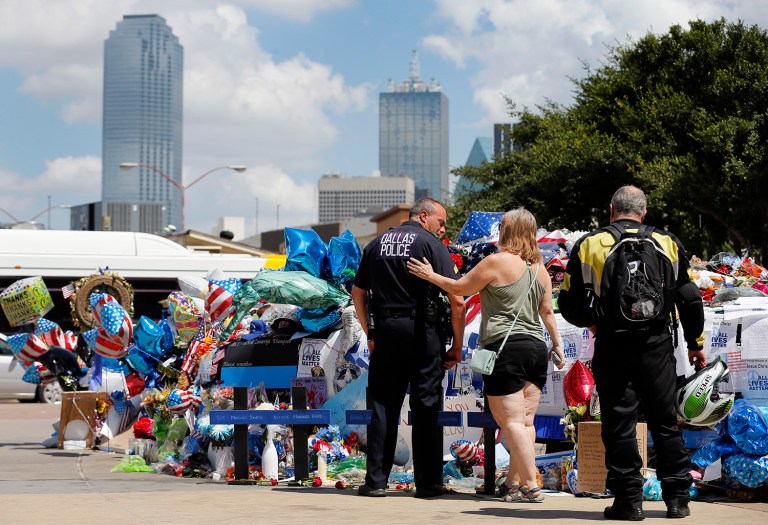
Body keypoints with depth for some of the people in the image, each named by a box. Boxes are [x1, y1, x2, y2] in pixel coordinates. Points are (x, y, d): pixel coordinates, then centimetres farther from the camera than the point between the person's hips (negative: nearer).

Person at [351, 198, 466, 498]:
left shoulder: (377, 244, 11)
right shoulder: (431, 244, -3)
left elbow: (358, 293, 16)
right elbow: (456, 299, -10)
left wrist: (371, 335, 22)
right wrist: (457, 346, -2)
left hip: (385, 331, 4)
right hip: (423, 332, -4)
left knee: (383, 407, 8)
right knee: (426, 408, 3)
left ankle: (376, 480, 7)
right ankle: (428, 482, 4)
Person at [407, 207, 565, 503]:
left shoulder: (497, 262, -9)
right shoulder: (540, 269, 11)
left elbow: (461, 288, -2)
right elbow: (547, 310, 16)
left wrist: (431, 276, 11)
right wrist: (557, 344, 25)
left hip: (505, 348, -7)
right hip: (536, 348, 7)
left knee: (511, 422, -5)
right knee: (525, 421, 9)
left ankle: (530, 486, -10)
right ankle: (514, 482, 14)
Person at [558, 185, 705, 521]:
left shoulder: (589, 245, 2)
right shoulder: (667, 243, 6)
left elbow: (569, 303, 3)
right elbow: (689, 298, 8)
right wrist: (695, 344, 19)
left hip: (612, 346, -2)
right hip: (657, 344, 2)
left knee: (619, 422, 3)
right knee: (665, 421, 10)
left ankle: (628, 499, 3)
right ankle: (677, 498, 13)